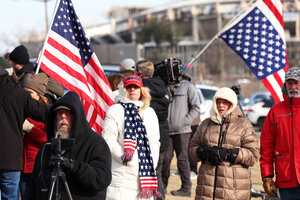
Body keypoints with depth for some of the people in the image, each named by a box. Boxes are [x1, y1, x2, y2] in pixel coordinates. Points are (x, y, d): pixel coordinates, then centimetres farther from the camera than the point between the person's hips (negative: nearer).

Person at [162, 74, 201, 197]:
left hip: (182, 131, -4)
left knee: (182, 158, -4)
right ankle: (163, 184, 18)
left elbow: (196, 108, -1)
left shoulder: (188, 87, 0)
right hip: (167, 130, 4)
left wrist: (184, 121, -10)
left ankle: (186, 188, 0)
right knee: (166, 157, 3)